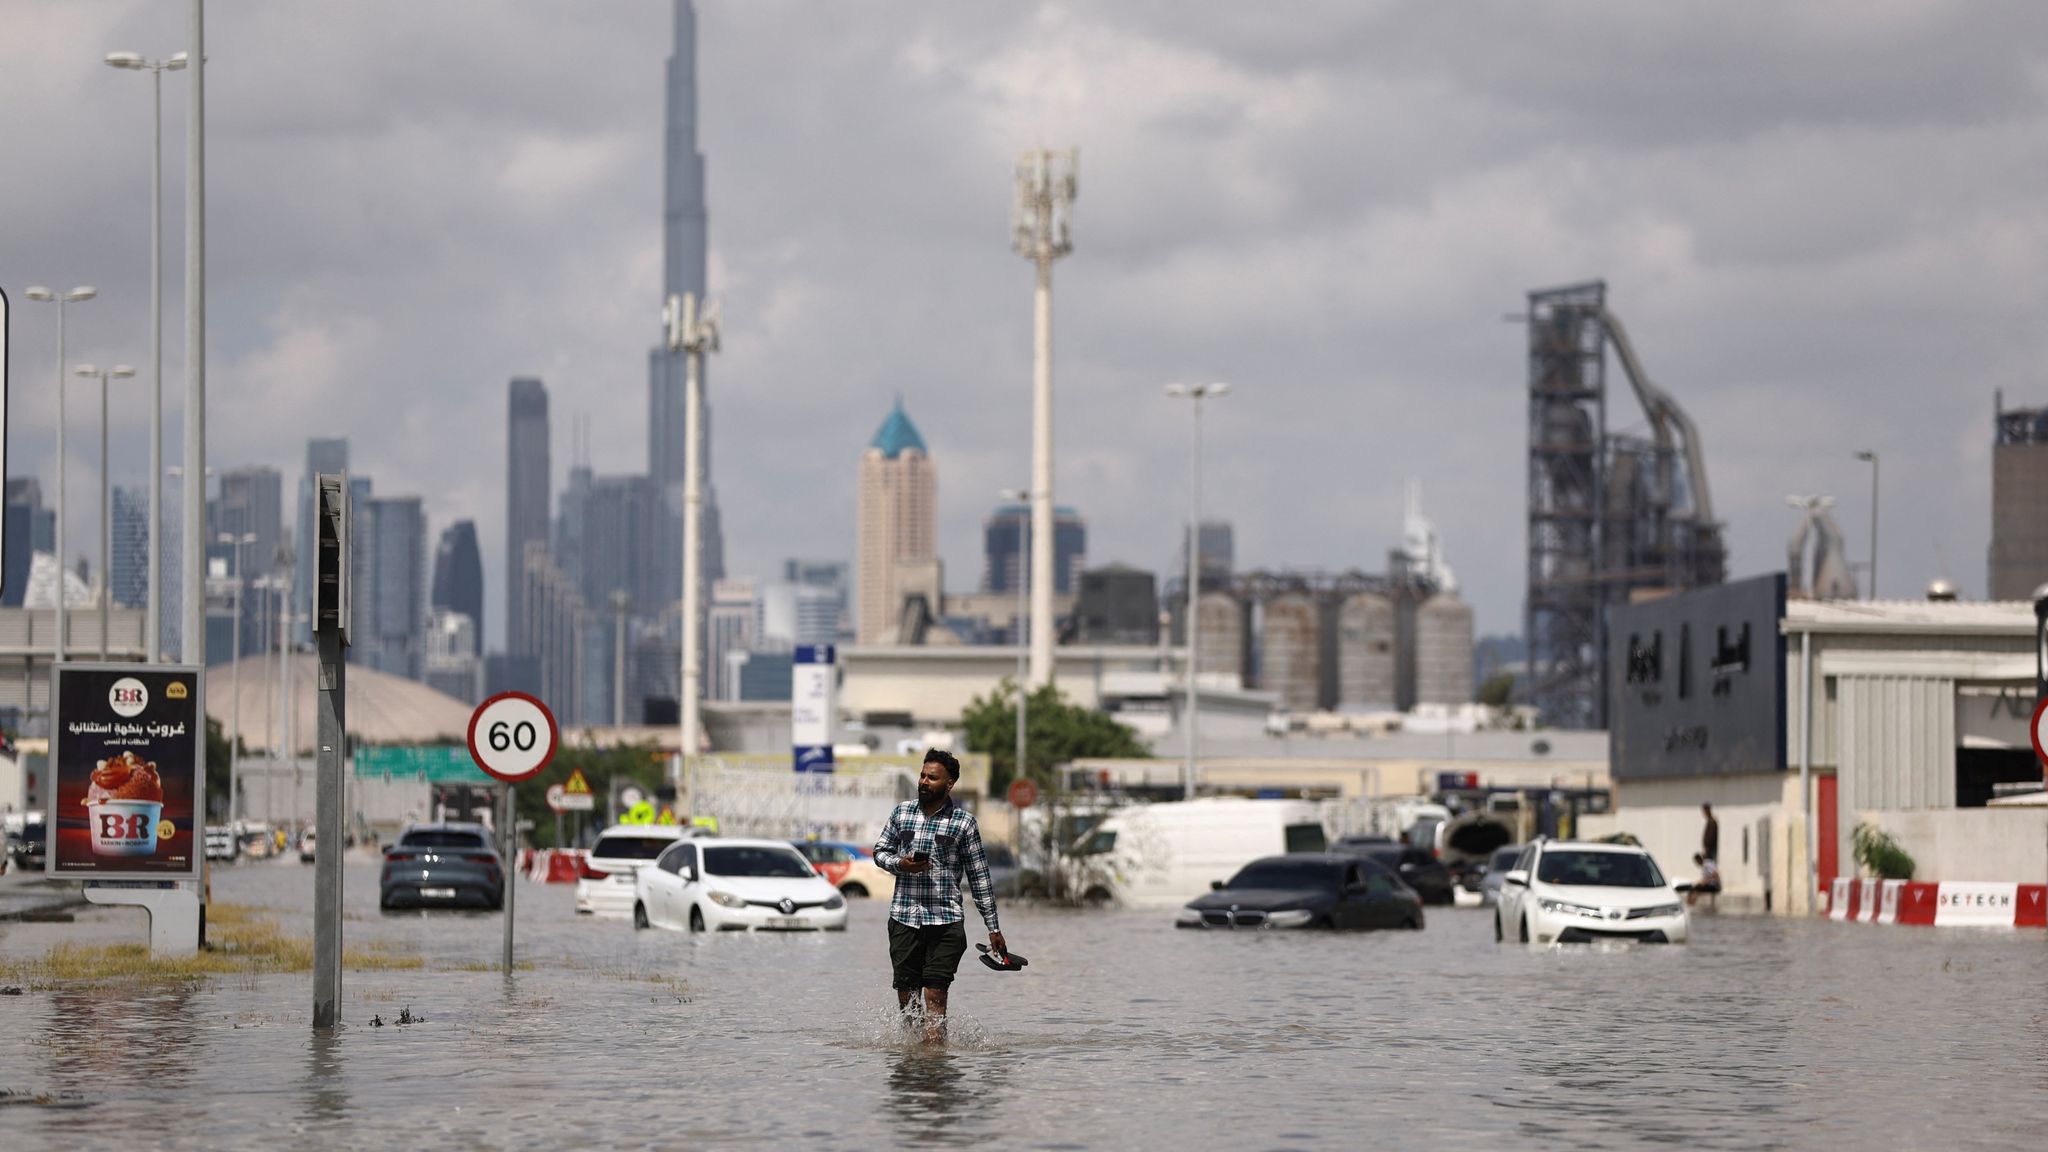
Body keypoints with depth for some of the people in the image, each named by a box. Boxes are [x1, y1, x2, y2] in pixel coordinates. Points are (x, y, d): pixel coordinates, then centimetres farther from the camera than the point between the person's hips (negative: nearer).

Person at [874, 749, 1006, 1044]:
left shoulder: (963, 822, 1)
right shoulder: (902, 812, 9)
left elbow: (979, 876, 4)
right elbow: (880, 851, 17)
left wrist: (993, 927, 4)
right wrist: (900, 864, -7)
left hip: (945, 920, -3)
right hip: (903, 917, 3)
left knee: (935, 995, -10)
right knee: (905, 994, 4)